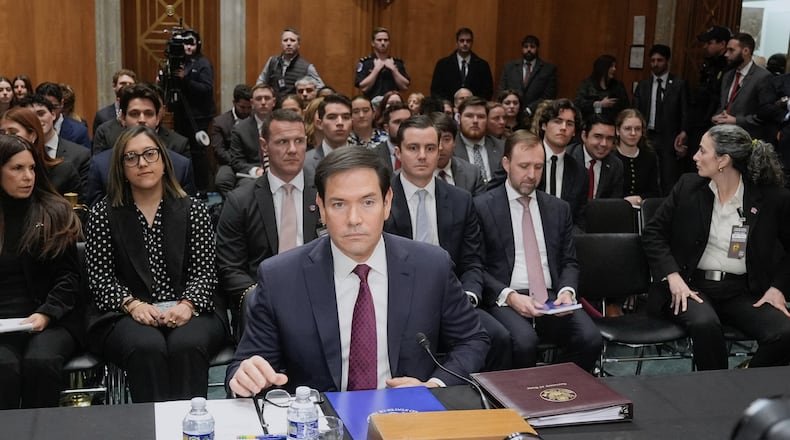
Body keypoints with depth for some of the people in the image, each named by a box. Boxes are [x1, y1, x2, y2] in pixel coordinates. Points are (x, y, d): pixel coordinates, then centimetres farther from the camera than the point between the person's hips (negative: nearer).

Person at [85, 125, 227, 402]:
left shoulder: (194, 211, 10)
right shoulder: (103, 214, 10)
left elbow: (204, 273, 4)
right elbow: (99, 277, 3)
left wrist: (187, 305, -17)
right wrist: (132, 304, -15)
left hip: (189, 313, 1)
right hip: (126, 317, 0)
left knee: (187, 346, -32)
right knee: (147, 348, -33)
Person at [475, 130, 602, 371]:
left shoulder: (559, 208, 17)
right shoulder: (482, 206, 3)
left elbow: (569, 262, 17)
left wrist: (567, 291, -5)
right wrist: (509, 296, -15)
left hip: (552, 298, 4)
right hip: (504, 299, -4)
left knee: (591, 339, -23)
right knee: (524, 342, -34)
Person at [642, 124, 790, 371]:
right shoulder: (688, 186, 5)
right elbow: (653, 232, 7)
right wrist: (672, 276, -6)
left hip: (744, 292, 0)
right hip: (692, 286, 0)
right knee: (704, 323, -33)